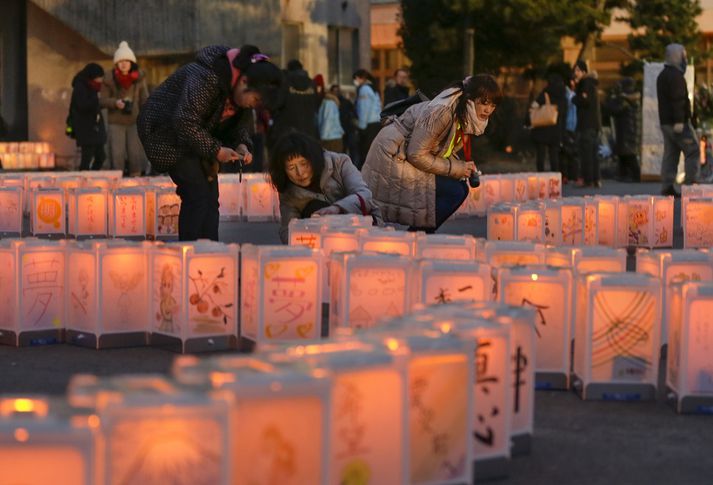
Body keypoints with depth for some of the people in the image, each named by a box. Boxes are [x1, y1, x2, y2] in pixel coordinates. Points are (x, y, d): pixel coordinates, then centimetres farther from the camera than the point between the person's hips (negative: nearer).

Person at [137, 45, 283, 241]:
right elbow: (185, 122, -33)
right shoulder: (206, 79, -31)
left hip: (195, 136, 9)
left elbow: (234, 123, 10)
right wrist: (216, 150, -28)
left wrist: (241, 144, -10)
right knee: (198, 194, -17)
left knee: (210, 197, 3)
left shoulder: (240, 91, -3)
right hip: (166, 130, -9)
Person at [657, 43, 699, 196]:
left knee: (670, 154, 8)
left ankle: (667, 187, 4)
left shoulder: (662, 75, 19)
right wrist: (679, 121, -26)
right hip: (679, 122, -9)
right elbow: (678, 99, -21)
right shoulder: (675, 75, -13)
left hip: (665, 121, 10)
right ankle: (690, 184, -9)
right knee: (693, 151, -5)